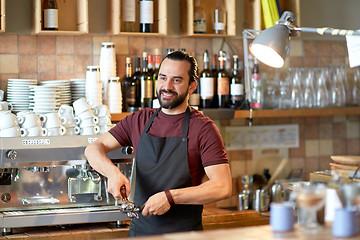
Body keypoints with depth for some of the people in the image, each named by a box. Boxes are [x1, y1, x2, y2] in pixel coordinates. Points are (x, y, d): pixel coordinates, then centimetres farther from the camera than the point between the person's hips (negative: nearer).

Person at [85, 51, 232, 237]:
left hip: (183, 232, -4)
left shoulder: (203, 128, -8)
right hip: (139, 230, 4)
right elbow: (93, 149, 3)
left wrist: (170, 197, -22)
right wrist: (112, 172, -18)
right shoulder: (139, 120, 7)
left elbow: (222, 187, -16)